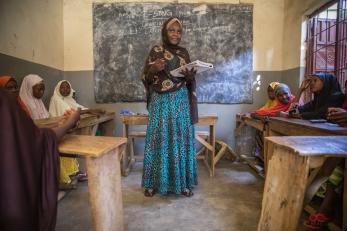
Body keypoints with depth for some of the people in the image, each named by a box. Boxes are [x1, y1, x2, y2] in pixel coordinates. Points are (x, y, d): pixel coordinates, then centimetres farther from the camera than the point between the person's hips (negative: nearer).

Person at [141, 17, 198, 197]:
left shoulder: (184, 52, 12)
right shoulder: (155, 51, 4)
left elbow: (189, 81, 13)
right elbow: (146, 78, 1)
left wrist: (190, 75, -9)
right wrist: (154, 69, -20)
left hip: (181, 101, 2)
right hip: (160, 102, -2)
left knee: (181, 139, 3)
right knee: (159, 139, 0)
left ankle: (183, 182, 15)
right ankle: (153, 183, 14)